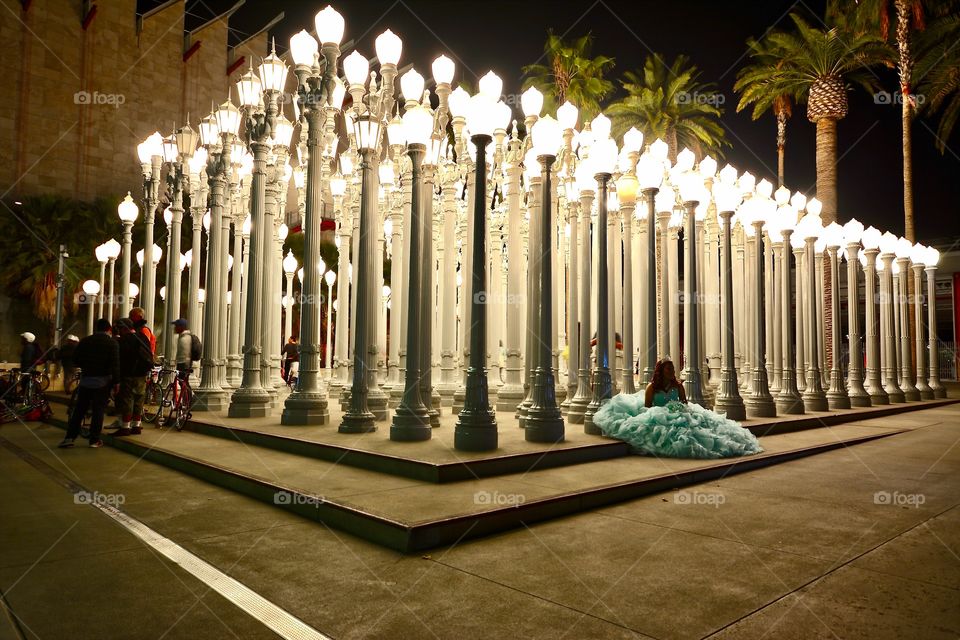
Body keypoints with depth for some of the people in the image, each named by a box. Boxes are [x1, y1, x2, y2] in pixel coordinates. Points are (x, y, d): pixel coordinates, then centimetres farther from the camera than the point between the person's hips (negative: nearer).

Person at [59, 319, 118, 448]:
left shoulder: (85, 341, 5)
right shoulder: (112, 343, -6)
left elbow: (75, 358, 6)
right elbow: (115, 364, -13)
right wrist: (116, 381, -9)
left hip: (86, 379, 3)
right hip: (103, 381, -3)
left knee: (79, 410, 10)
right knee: (98, 410, 1)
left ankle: (69, 438, 6)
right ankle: (94, 440, 3)